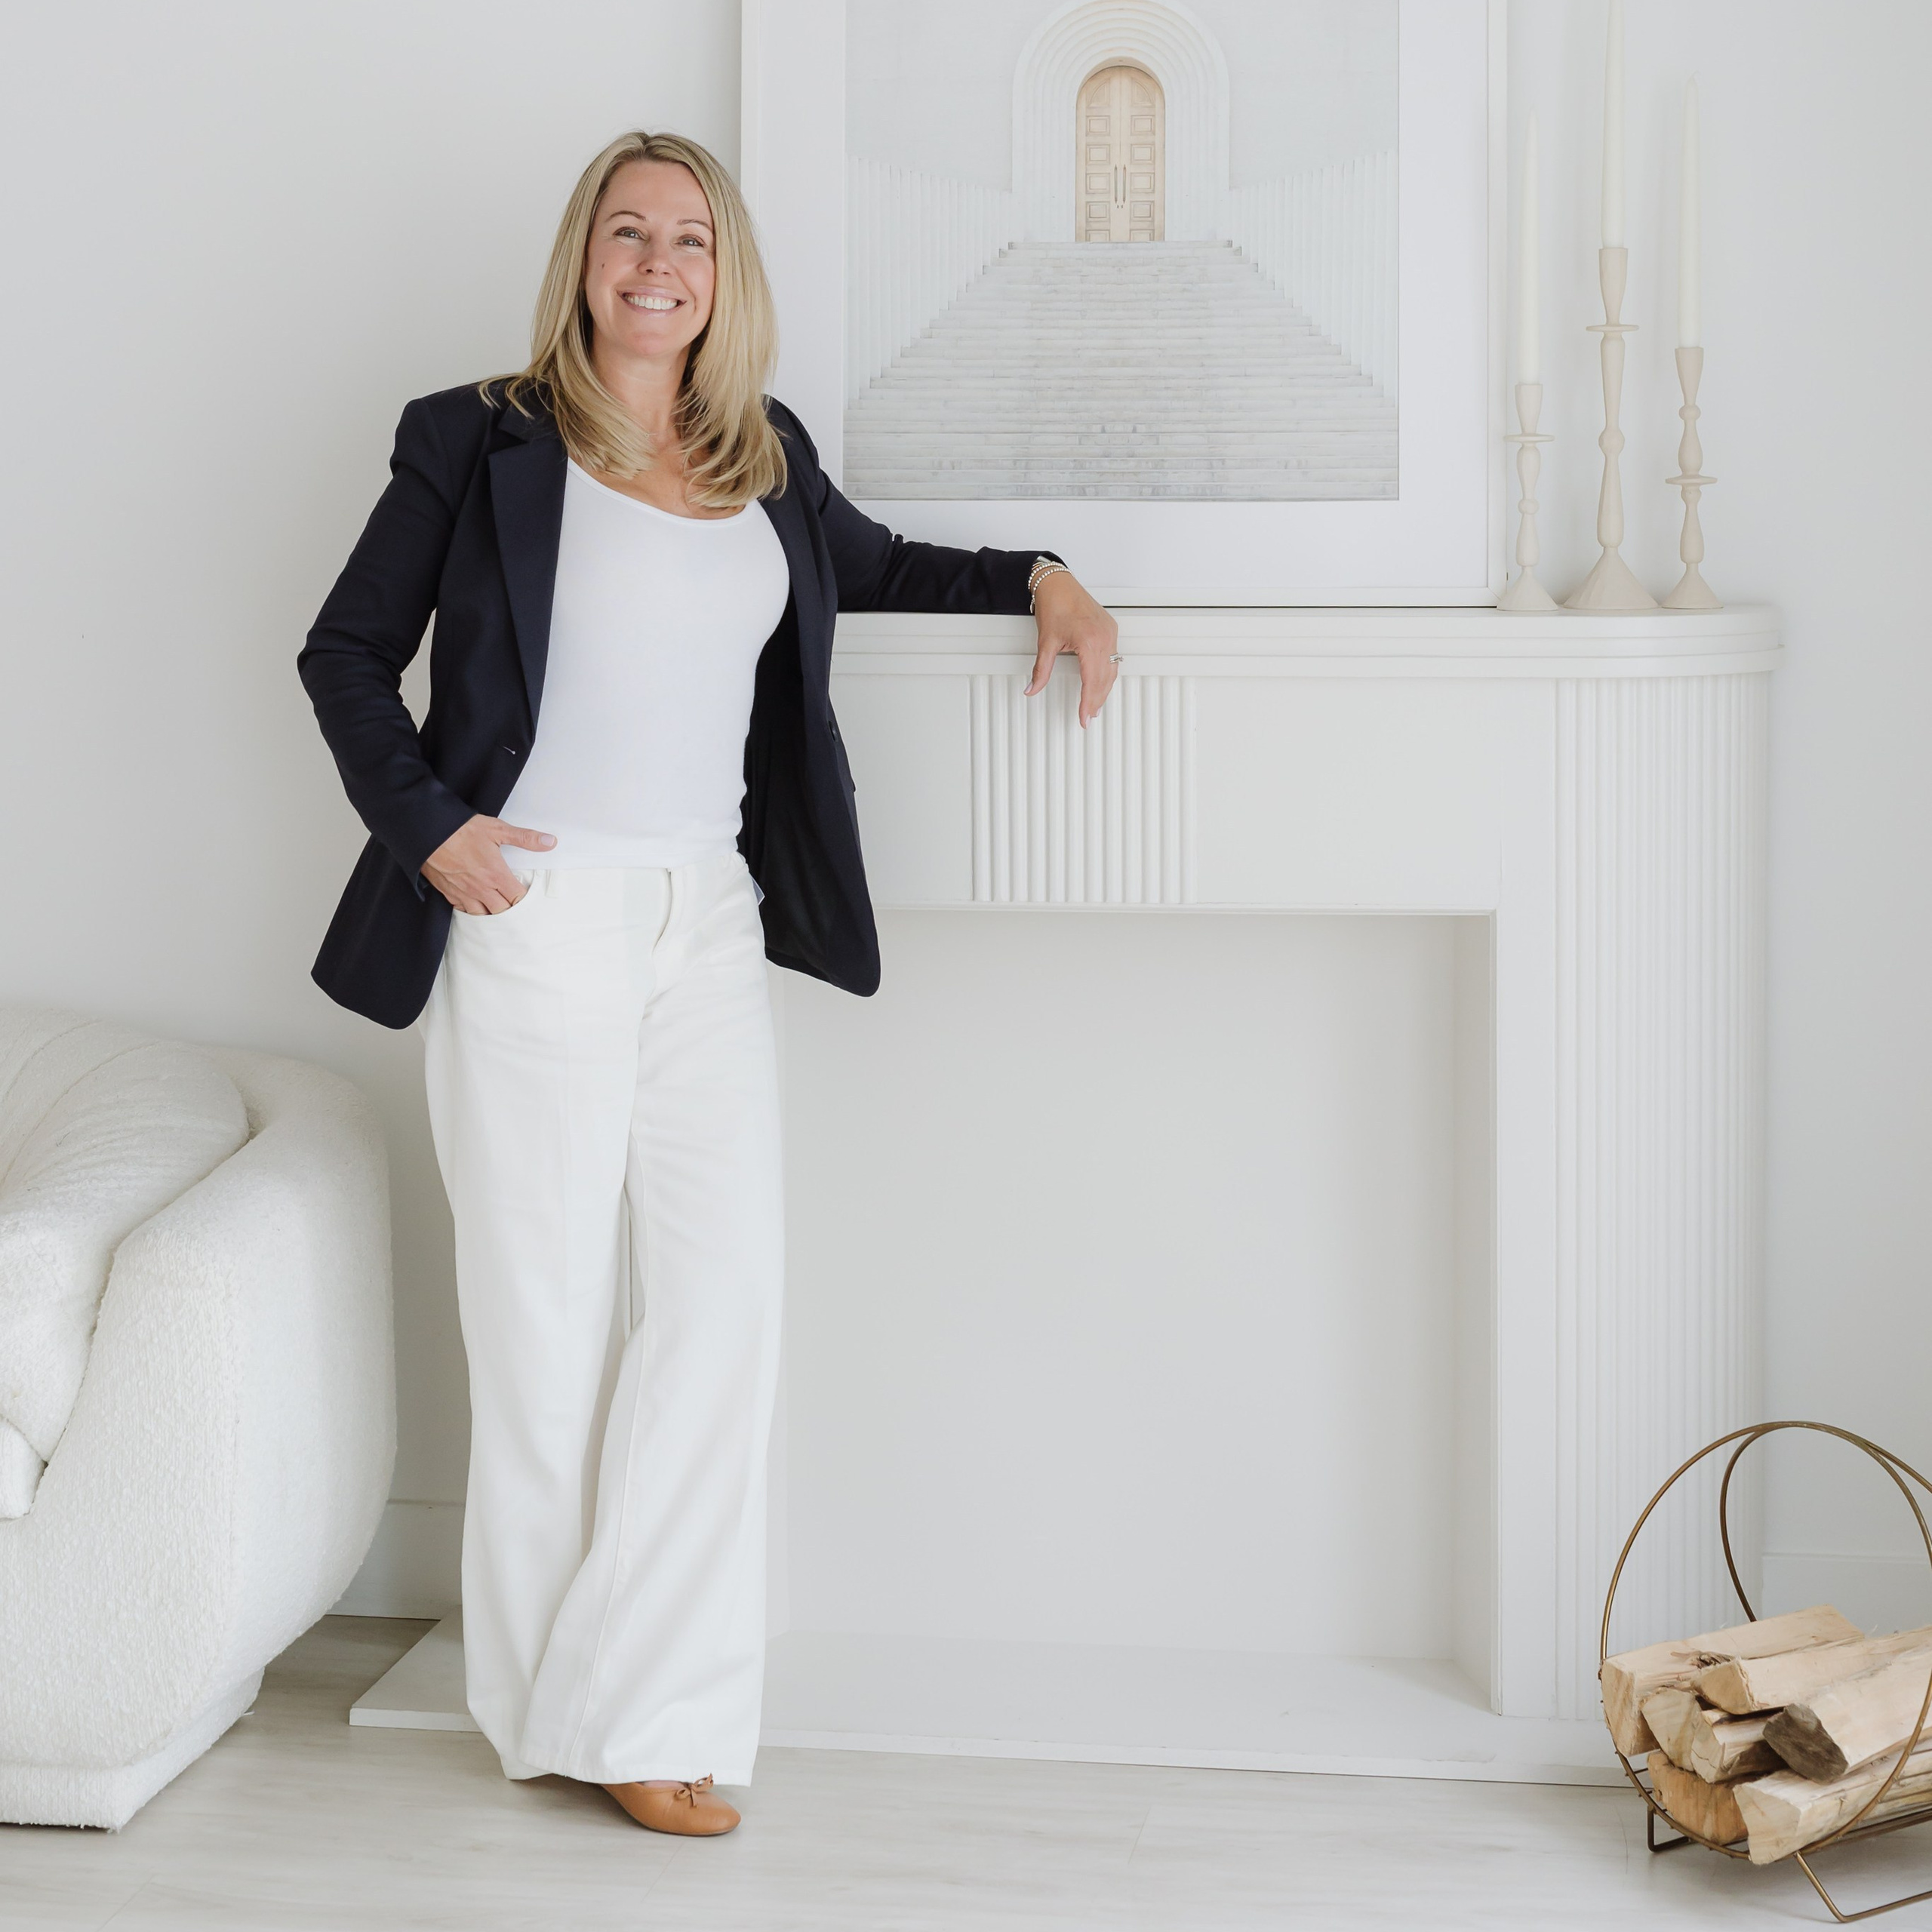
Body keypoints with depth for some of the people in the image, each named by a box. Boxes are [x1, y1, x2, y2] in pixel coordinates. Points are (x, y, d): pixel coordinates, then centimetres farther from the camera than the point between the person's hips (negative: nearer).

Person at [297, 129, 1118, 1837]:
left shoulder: (767, 458, 14)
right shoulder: (481, 441, 1)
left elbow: (871, 568, 33)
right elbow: (349, 652, 5)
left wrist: (1041, 578, 18)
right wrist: (424, 825, -7)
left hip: (709, 926, 5)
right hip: (533, 914, -4)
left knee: (724, 1297, -4)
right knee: (549, 1310, 0)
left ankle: (637, 1706, 4)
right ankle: (559, 1706, 12)